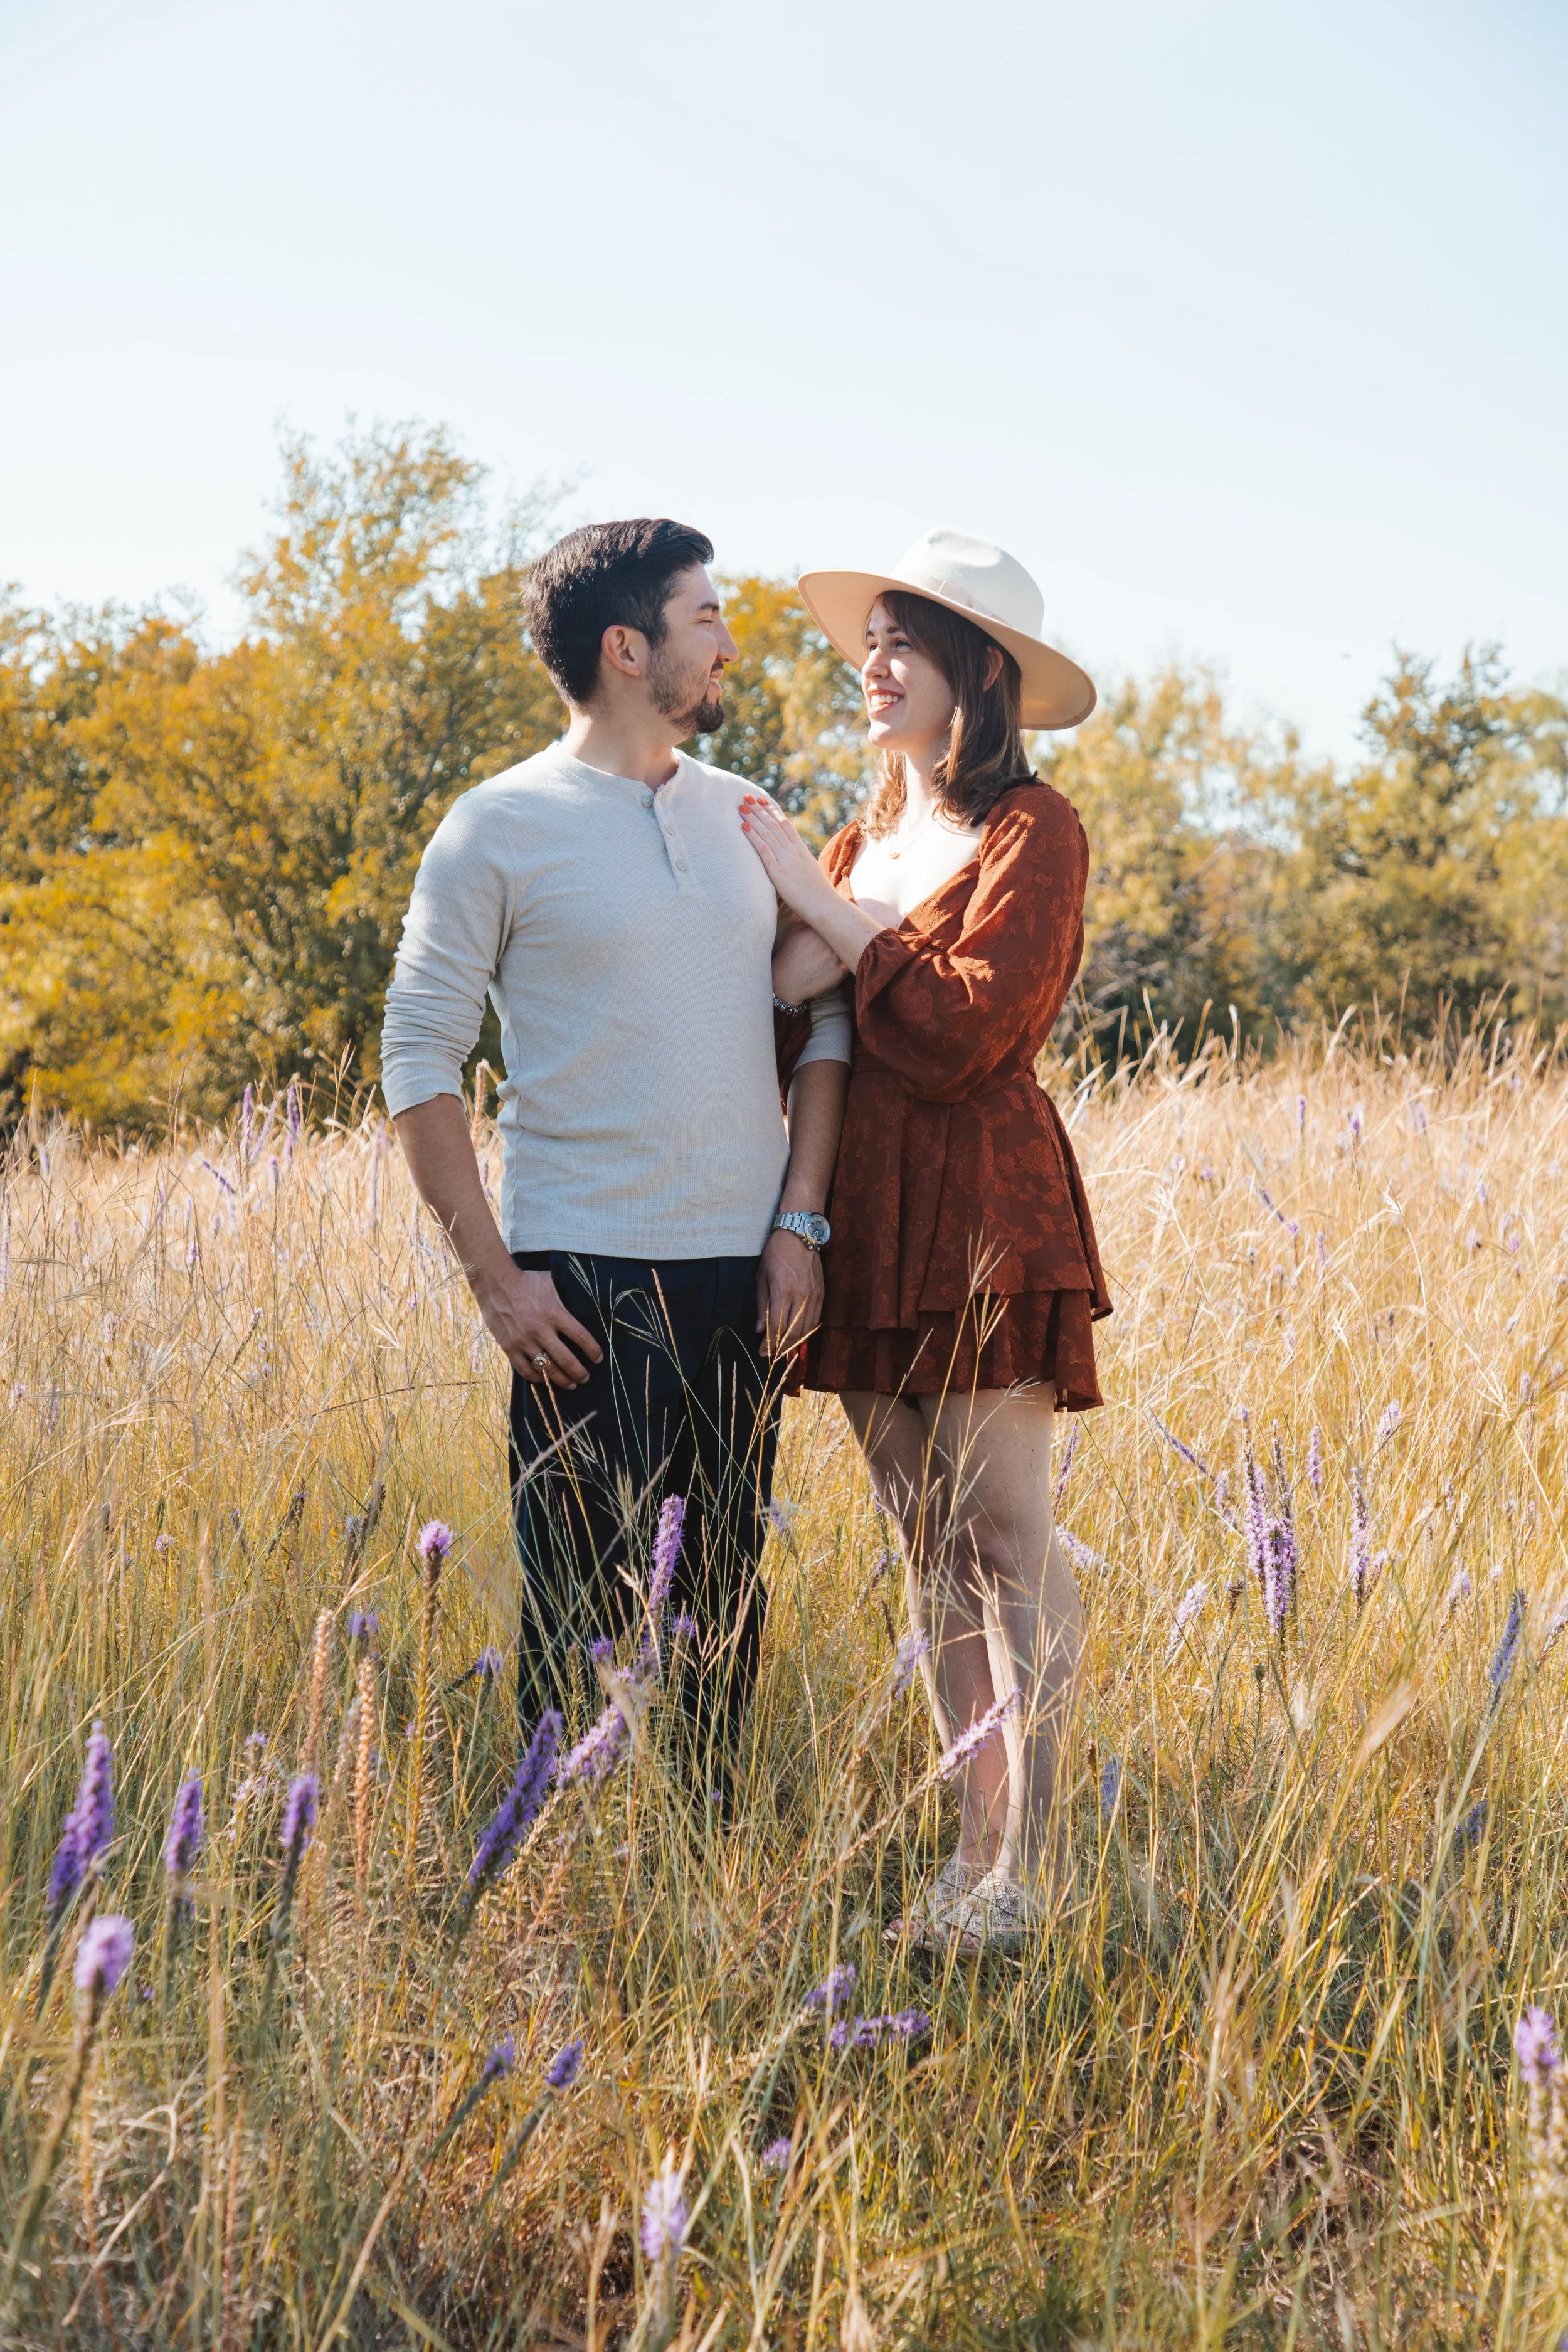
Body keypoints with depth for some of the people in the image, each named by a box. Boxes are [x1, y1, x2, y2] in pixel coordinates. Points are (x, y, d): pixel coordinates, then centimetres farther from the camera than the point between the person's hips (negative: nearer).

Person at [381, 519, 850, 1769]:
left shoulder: (745, 818, 12)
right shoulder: (499, 827, -3)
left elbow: (829, 1019, 13)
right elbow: (419, 1056, -4)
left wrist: (800, 1221, 2)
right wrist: (495, 1277, -11)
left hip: (749, 1276, 5)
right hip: (588, 1284, -5)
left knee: (726, 1605, 11)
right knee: (584, 1616, -2)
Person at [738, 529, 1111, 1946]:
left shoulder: (1034, 833, -6)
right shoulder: (856, 844, 16)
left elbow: (970, 1032, -16)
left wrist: (825, 909, -11)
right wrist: (793, 961, -11)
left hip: (984, 1212, -7)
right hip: (865, 1215, 7)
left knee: (1003, 1537, -6)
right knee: (927, 1543, 9)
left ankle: (1033, 1866, 1)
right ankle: (976, 1845, 16)